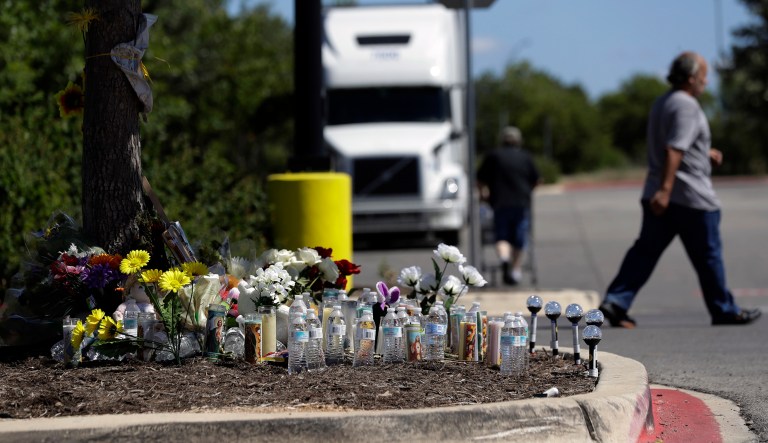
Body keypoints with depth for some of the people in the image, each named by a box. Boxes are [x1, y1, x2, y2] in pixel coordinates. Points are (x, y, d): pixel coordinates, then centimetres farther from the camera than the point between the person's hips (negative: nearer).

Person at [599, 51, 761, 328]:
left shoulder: (661, 103, 15)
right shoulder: (686, 106, -15)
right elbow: (674, 151, -24)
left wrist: (705, 154, 21)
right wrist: (665, 189, -29)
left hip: (658, 196, 8)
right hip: (692, 197, -8)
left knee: (645, 250, 4)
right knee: (708, 256, 5)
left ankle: (615, 301, -10)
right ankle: (724, 310, 17)